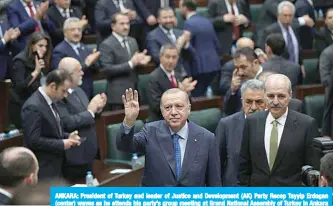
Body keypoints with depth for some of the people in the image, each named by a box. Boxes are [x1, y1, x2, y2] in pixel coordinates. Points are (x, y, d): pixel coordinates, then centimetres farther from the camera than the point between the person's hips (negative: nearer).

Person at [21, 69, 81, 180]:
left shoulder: (49, 101, 8)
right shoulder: (33, 107, -22)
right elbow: (33, 140, -25)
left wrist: (67, 137, 2)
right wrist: (61, 144, -19)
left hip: (54, 165, 10)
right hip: (43, 169, -10)